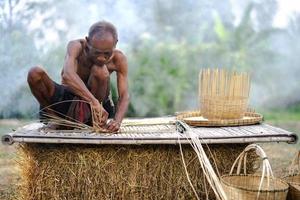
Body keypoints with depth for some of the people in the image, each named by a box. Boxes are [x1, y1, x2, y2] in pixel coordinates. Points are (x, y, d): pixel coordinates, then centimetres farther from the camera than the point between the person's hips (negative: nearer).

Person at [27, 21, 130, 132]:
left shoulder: (118, 59, -17)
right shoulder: (76, 46, -23)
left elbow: (124, 96, -20)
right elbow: (68, 75, -44)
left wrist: (117, 120, -41)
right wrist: (94, 103, -55)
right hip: (66, 98, 0)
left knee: (100, 71, -31)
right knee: (35, 73, -24)